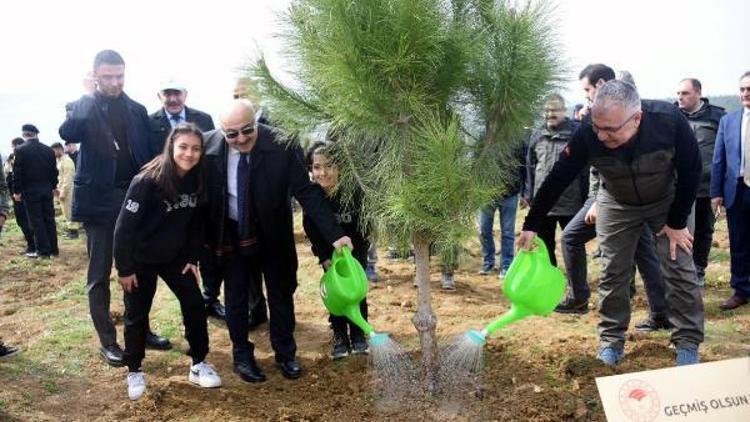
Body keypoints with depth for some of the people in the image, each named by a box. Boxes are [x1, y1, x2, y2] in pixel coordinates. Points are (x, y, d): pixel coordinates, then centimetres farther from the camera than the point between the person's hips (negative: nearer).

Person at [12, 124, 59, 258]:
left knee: (36, 221, 0)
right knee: (49, 219, 10)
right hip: (47, 189, 4)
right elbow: (54, 170, 7)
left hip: (30, 191, -4)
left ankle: (43, 251, 0)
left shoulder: (20, 150, -9)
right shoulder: (48, 150, 2)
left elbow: (17, 172, -10)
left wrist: (17, 191, -4)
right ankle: (54, 249, 13)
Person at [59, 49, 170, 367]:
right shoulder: (83, 107, -1)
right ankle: (107, 341, 13)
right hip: (99, 201, -3)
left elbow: (152, 151, 6)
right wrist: (89, 96, -17)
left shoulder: (137, 110, 8)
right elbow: (68, 133, -23)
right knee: (99, 276, 4)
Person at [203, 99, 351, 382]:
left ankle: (285, 353, 31)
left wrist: (333, 234, -28)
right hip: (230, 234, 1)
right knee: (236, 295, 12)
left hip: (272, 232, -1)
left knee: (281, 292, 13)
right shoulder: (209, 145, -17)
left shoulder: (282, 145, -23)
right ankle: (242, 356, 31)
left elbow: (306, 191, -22)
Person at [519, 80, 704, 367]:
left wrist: (678, 222, -14)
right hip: (617, 204, 1)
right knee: (613, 273, 1)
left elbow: (691, 171, -18)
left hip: (667, 200, -1)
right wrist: (532, 225, -18)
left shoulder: (670, 120, -34)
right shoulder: (588, 133, -31)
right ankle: (611, 340, 15)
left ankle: (688, 345, 9)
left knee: (680, 271, -4)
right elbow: (558, 178, -21)